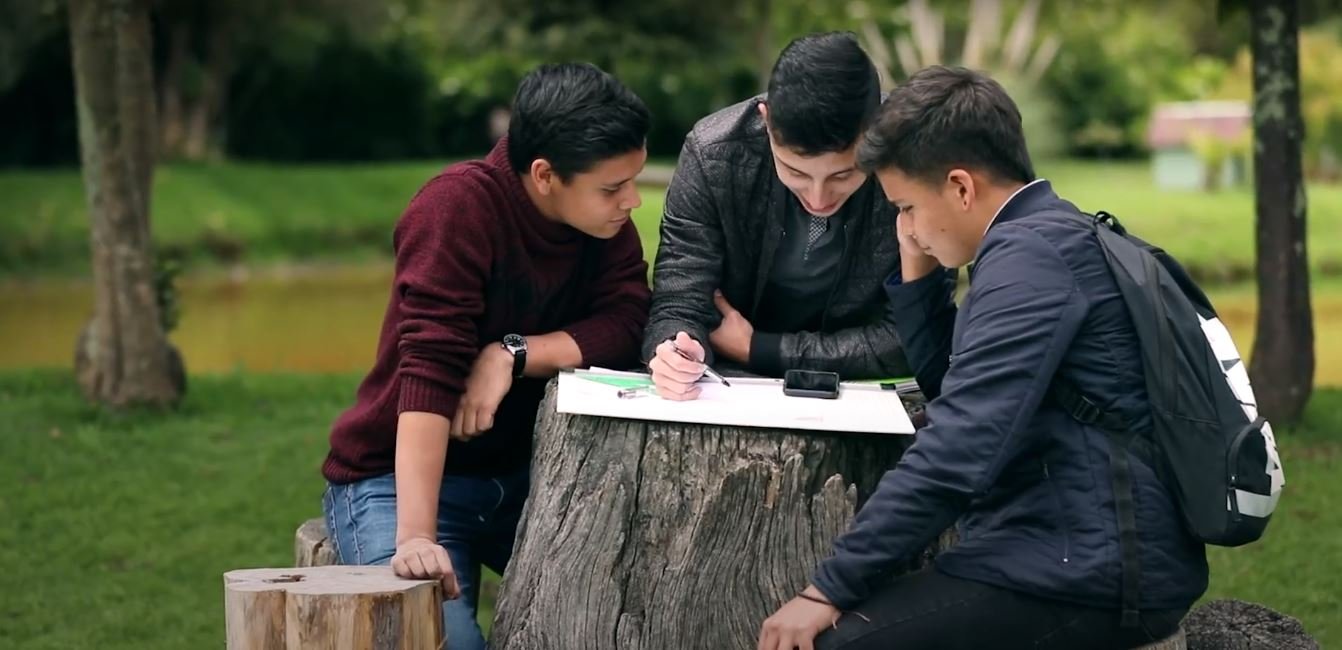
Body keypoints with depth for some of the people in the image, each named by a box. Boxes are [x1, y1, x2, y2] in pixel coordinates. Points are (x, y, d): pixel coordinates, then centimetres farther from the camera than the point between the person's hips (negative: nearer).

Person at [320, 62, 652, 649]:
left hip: (520, 475, 6)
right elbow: (429, 370, -31)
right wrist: (416, 537, -38)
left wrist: (512, 356, -28)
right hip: (398, 477, -6)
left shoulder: (604, 218, -3)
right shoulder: (460, 206, -23)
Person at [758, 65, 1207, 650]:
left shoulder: (1029, 254, -15)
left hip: (1091, 570, -11)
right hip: (1090, 552, 11)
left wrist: (831, 587, -19)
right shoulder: (1047, 237, 17)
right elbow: (949, 383, 29)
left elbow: (958, 448, -23)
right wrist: (917, 268, 15)